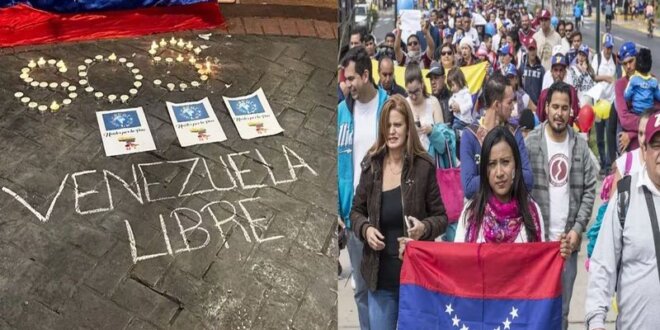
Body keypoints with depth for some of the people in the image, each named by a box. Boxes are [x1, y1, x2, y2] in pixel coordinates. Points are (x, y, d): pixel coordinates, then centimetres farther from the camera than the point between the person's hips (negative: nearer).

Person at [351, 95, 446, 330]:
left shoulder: (424, 166, -8)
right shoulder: (371, 165, 0)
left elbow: (441, 216, -1)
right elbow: (356, 211, 10)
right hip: (380, 276, 2)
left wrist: (425, 228, -21)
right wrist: (365, 229, -11)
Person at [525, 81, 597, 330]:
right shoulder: (530, 143, -6)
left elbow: (590, 190, 6)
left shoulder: (580, 145, 4)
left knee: (563, 308, 13)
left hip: (569, 239, 3)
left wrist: (577, 229, -4)